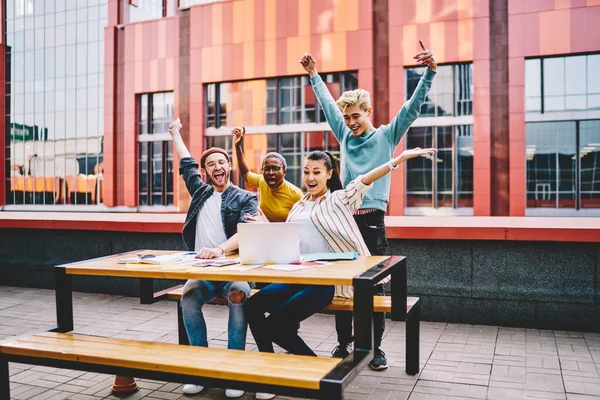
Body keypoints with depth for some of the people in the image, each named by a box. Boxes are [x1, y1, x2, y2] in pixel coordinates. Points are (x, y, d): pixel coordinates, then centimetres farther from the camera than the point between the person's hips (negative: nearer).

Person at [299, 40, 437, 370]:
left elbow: (412, 107, -6)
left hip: (372, 221, -4)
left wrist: (429, 72, -17)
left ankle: (375, 347, 15)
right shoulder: (345, 135, 12)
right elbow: (328, 104, 23)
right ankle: (343, 343, 20)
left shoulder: (386, 136, 2)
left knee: (375, 285, 3)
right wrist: (314, 75, 29)